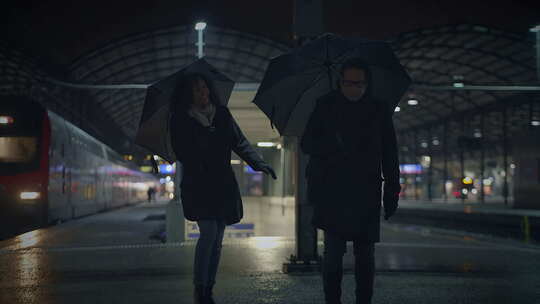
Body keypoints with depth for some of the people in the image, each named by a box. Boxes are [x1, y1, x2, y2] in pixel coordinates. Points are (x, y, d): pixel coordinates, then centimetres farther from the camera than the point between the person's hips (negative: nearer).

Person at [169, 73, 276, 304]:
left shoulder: (222, 114, 9)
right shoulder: (181, 121, 0)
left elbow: (239, 142, 3)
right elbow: (181, 153, -4)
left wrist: (258, 163, -11)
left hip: (222, 185, 4)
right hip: (198, 186, -4)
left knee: (217, 240, 5)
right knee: (209, 232, -17)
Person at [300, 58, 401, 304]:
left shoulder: (379, 111, 9)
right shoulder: (325, 106, 6)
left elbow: (389, 155, 11)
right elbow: (307, 144, 4)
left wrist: (392, 192, 4)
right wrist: (333, 145, -16)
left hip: (366, 194, 1)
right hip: (332, 192, -1)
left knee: (365, 256, 6)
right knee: (333, 251, -4)